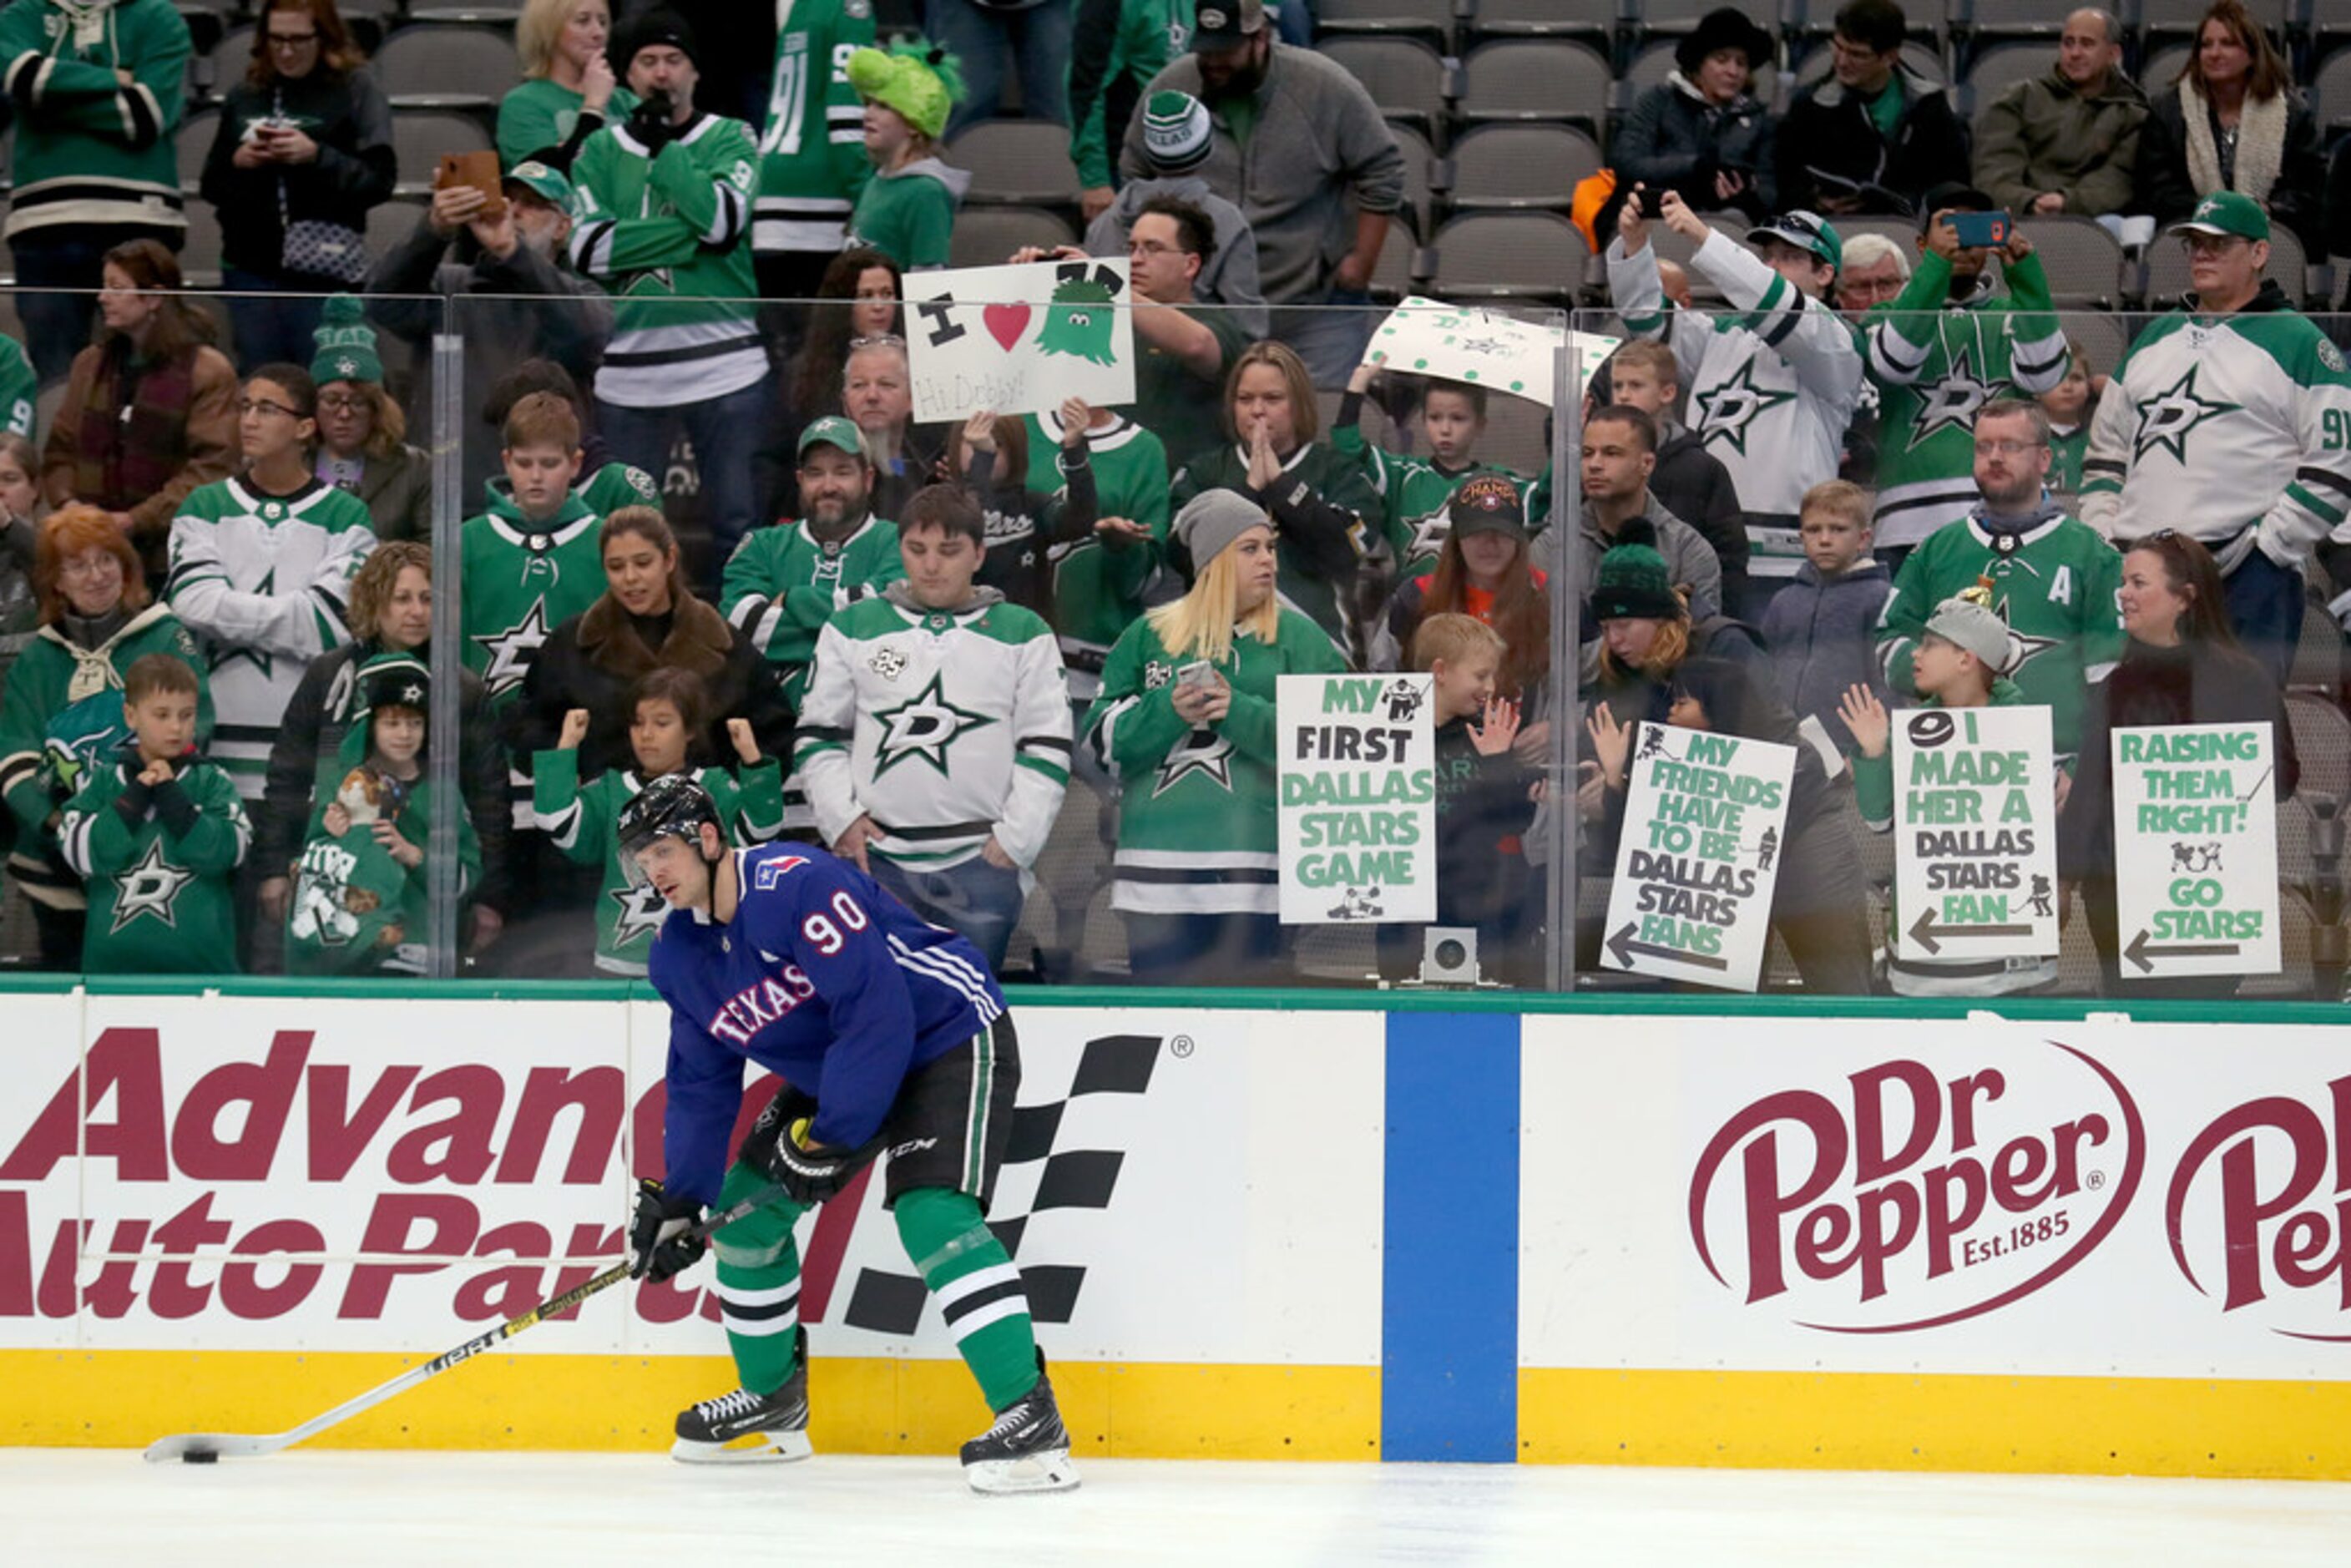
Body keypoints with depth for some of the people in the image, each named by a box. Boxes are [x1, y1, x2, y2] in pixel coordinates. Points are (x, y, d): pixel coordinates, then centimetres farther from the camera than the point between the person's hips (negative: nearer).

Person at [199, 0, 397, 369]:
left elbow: (379, 182, -7)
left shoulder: (356, 90, -1)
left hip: (323, 272, -4)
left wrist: (317, 156, -18)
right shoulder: (244, 96, 11)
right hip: (251, 267, 4)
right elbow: (212, 185, 15)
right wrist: (237, 163, -6)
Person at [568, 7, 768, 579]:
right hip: (630, 365, 2)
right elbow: (589, 249, -2)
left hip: (723, 358, -2)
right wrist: (689, 236, -9)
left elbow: (724, 221, -11)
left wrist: (662, 146, -7)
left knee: (736, 522, -2)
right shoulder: (602, 149, 11)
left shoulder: (731, 139, 7)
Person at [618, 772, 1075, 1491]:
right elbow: (701, 1082, 8)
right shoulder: (679, 955, 1)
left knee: (931, 1212, -27)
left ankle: (1032, 1422, -31)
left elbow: (877, 1012, -33)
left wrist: (830, 1136, -30)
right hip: (831, 1070, 9)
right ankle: (774, 1400, 27)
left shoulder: (797, 885, -28)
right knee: (747, 1204, 8)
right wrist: (677, 1200, 0)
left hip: (949, 1037, -9)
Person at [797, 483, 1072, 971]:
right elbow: (818, 736, 13)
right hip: (876, 859, 1)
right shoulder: (853, 628, 10)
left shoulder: (1024, 635, 7)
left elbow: (1047, 750, 4)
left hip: (982, 863, -1)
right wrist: (841, 820, 0)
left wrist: (1013, 840, -5)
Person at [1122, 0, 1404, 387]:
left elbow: (1381, 173, -3)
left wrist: (1361, 263, -6)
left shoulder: (1326, 87, -11)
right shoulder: (1170, 89, -3)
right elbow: (1135, 176, 12)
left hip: (1318, 309, -2)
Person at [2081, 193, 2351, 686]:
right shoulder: (2156, 337, 22)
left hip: (2250, 580, -6)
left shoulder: (2299, 342, 2)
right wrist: (2100, 533, 10)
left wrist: (2264, 544, -11)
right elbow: (2107, 447, 26)